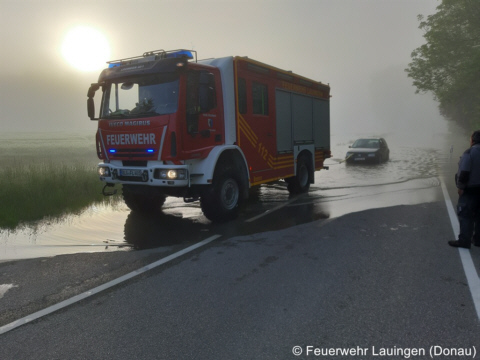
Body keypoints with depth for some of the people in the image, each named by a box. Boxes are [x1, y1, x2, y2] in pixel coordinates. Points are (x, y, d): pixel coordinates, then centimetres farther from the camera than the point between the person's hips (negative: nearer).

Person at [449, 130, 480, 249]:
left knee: (465, 215, -2)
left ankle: (464, 241, -2)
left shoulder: (470, 152, -15)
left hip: (470, 189, -7)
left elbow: (464, 172, -21)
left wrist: (460, 186, -14)